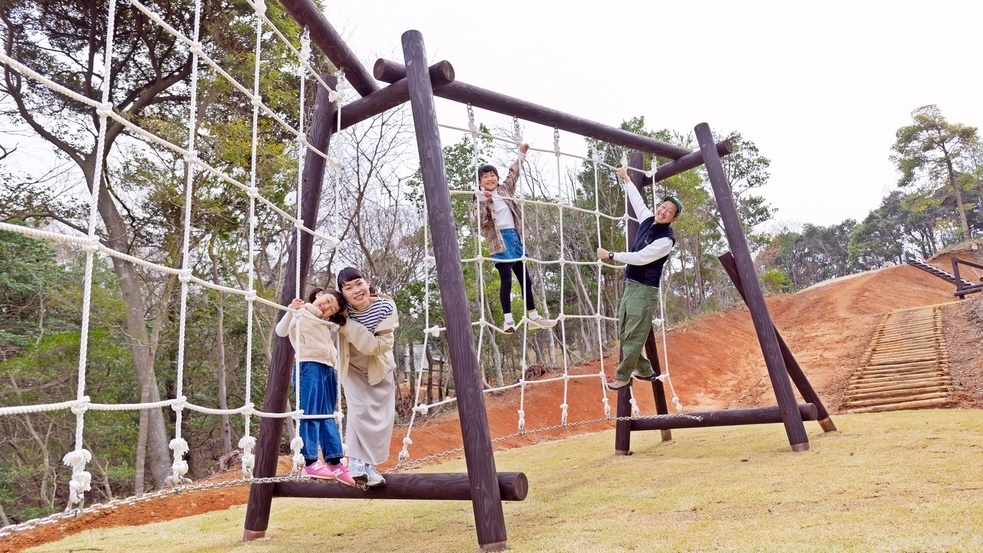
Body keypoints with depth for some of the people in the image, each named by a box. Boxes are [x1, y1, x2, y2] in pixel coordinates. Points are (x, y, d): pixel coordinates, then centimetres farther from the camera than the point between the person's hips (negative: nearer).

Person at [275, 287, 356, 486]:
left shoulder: (326, 324, 25)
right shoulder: (300, 314, 4)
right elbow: (281, 331, -11)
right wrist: (291, 310, -28)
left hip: (328, 370, 8)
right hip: (308, 367, -8)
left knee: (328, 416, 7)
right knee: (310, 415, -9)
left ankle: (334, 462, 9)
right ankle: (310, 463, -7)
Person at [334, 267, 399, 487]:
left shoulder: (385, 306, -28)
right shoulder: (342, 309, -23)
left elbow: (382, 345, -32)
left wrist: (348, 326, -38)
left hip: (380, 369, 1)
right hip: (353, 369, 0)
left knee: (382, 418, 2)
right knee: (359, 410, -20)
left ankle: (369, 463, 18)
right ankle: (357, 462, -11)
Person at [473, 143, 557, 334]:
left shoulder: (504, 189, 12)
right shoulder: (481, 199, -4)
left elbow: (513, 173, 27)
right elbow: (481, 221, -18)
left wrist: (521, 154, 29)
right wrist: (483, 202, -26)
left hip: (515, 237, 7)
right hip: (500, 241, -7)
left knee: (525, 279, 9)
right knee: (506, 279, -10)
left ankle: (533, 317, 17)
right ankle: (508, 320, -6)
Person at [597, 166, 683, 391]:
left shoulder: (666, 238, -14)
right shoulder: (647, 220, 8)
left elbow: (640, 258, -20)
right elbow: (637, 200, 26)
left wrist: (610, 255, -14)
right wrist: (626, 178, 35)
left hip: (644, 290, -9)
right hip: (630, 286, 9)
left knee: (634, 336, -5)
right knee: (624, 333, 12)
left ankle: (622, 377, 4)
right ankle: (645, 370, 24)